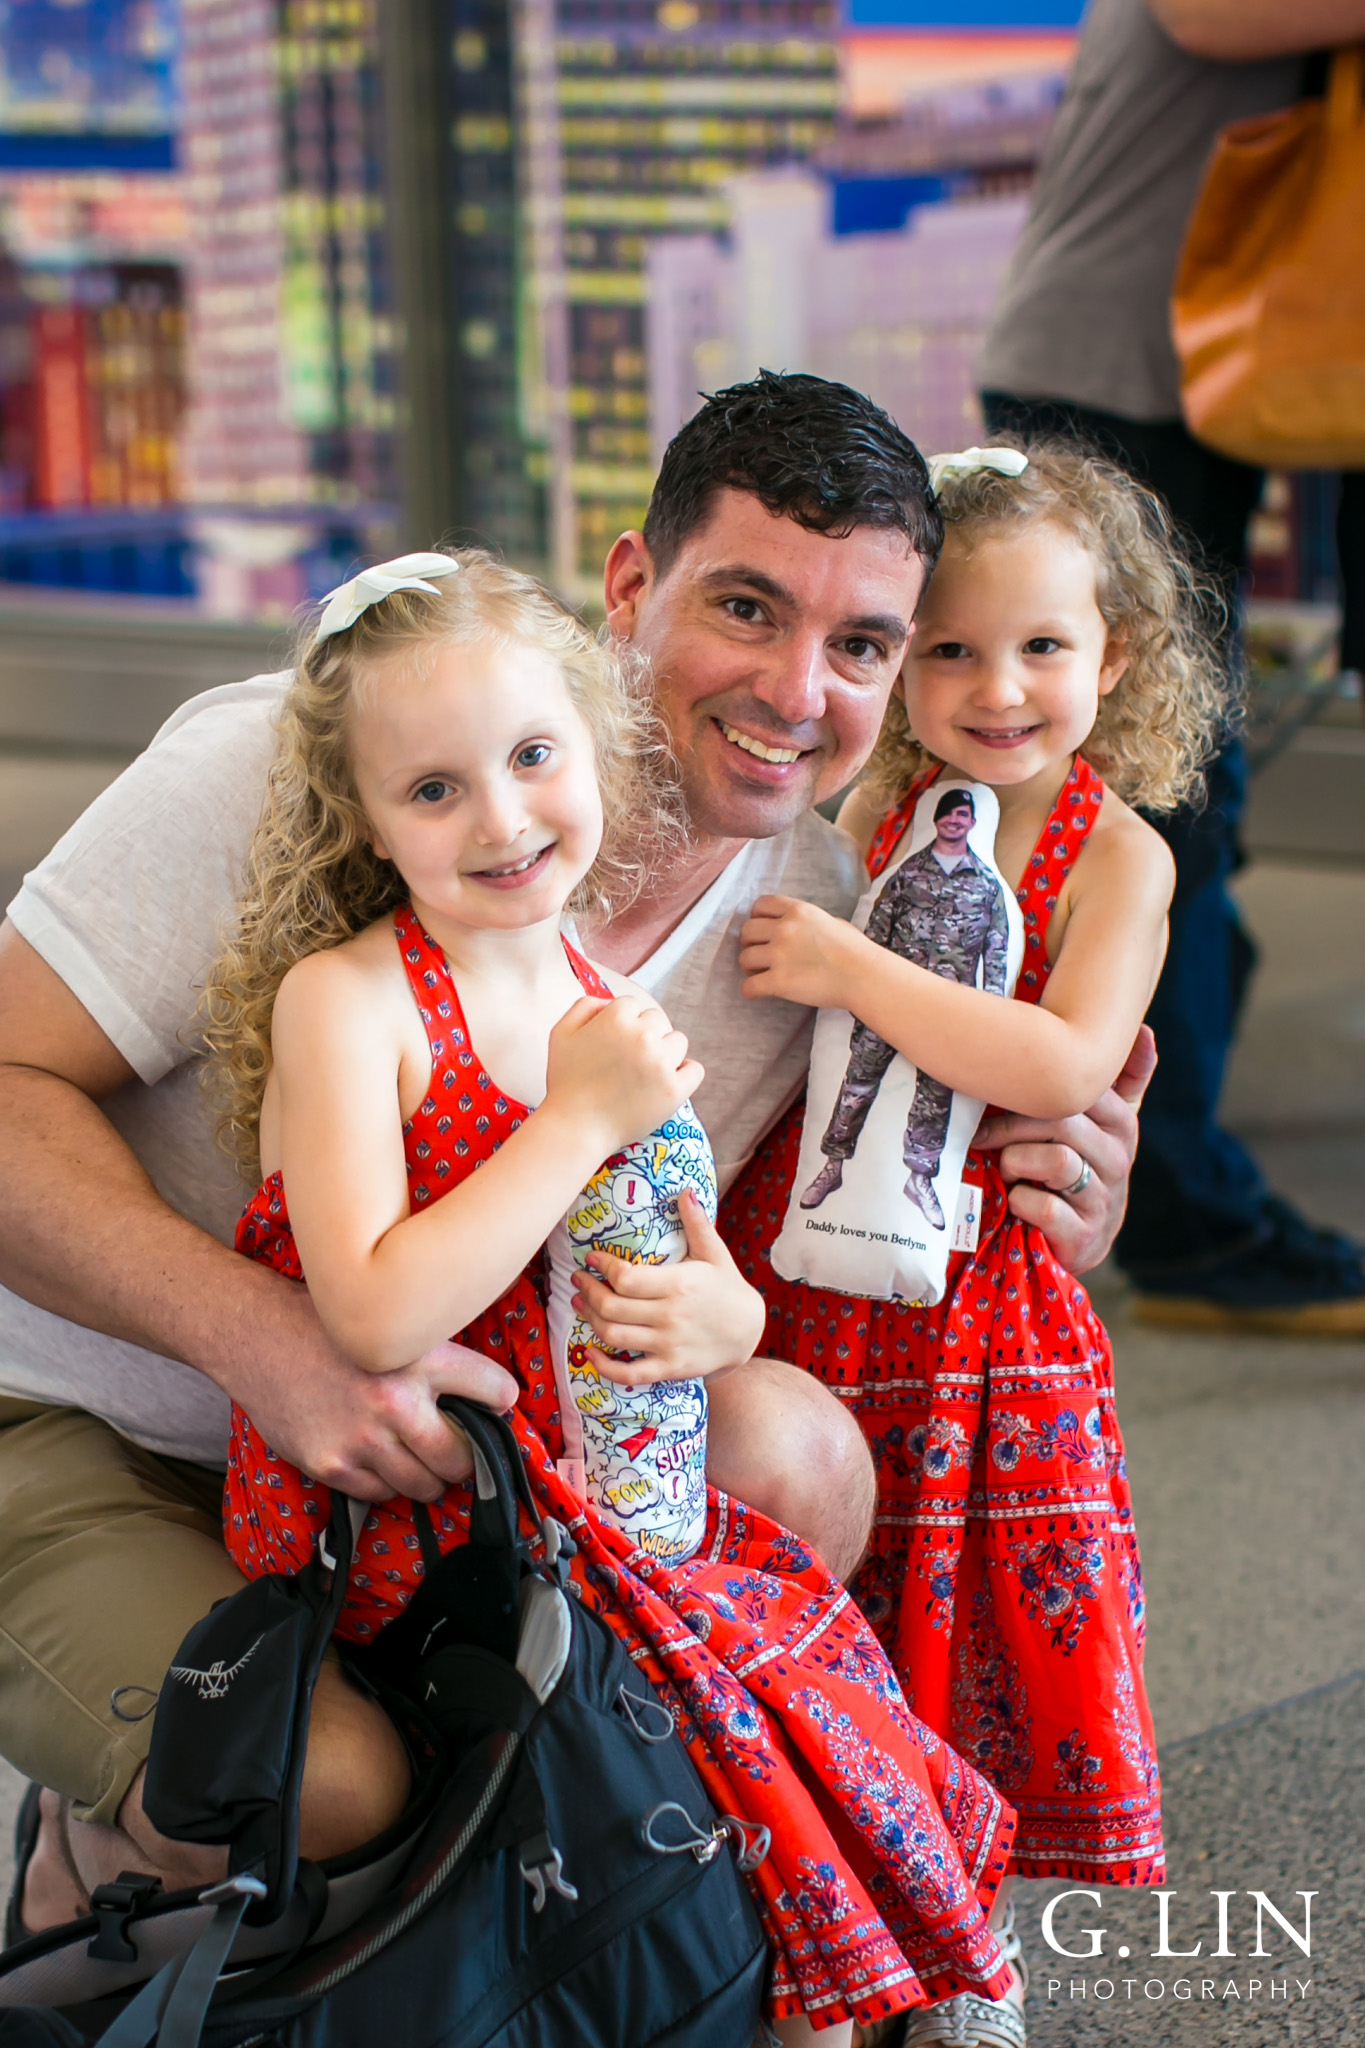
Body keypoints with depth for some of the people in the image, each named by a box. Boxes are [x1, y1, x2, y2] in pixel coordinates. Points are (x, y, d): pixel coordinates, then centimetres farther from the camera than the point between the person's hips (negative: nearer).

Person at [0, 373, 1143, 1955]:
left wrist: (1027, 1221, -15)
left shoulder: (833, 914, -5)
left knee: (799, 1444, -19)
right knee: (325, 1791, -30)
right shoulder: (298, 764, -23)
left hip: (445, 1457, 5)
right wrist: (262, 1335, -37)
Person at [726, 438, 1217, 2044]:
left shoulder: (1116, 853, -7)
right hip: (794, 1274, 3)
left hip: (974, 1300, -3)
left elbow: (1064, 1069, -23)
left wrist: (854, 971, -24)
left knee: (984, 1642, 6)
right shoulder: (868, 813, 4)